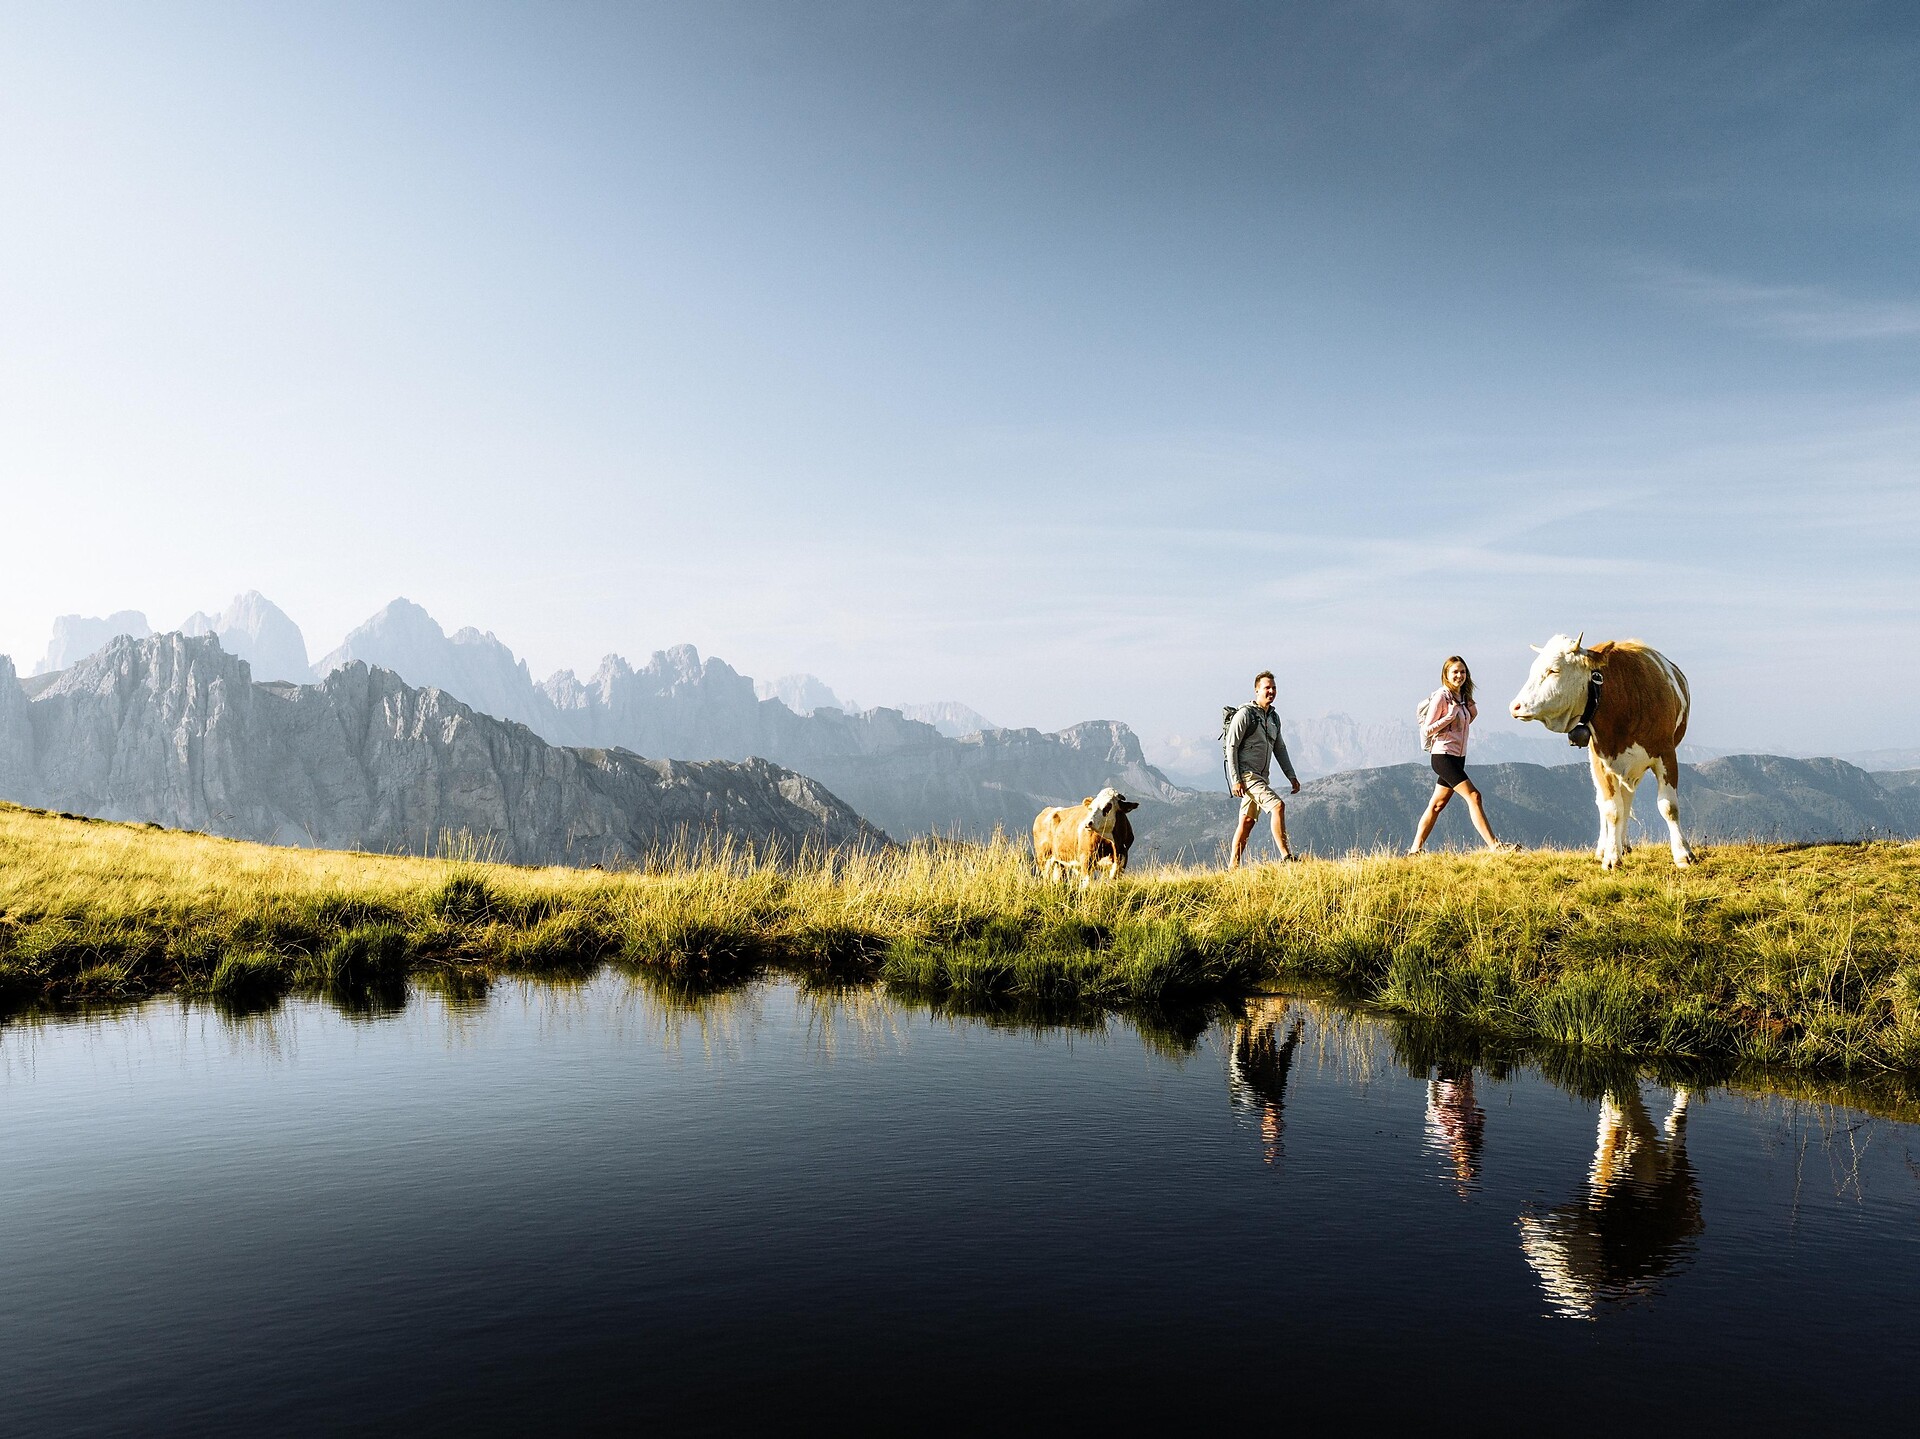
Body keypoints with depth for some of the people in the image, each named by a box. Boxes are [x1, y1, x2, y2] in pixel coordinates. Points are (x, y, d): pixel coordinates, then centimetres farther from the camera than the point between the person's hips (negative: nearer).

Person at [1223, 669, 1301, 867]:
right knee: (1278, 805, -21)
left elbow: (1280, 749, 22)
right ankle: (1285, 856, -22)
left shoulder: (1274, 717, 15)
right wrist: (1235, 780, -18)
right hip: (1246, 774, -9)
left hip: (1261, 776, 9)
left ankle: (1233, 866, 15)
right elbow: (1231, 747, -13)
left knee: (1247, 821, 10)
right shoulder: (1245, 714, -10)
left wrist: (1291, 776, 14)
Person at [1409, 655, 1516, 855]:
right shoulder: (1441, 697, -10)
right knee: (1473, 796, -17)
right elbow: (1427, 730, -11)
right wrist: (1450, 716, -20)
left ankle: (1415, 849, 14)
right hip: (1443, 756, -9)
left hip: (1458, 757, 9)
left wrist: (1472, 710, 6)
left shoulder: (1463, 698, 13)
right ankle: (1494, 845, -20)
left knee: (1437, 804, 9)